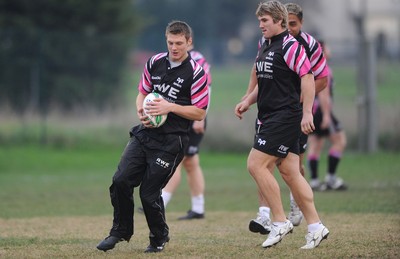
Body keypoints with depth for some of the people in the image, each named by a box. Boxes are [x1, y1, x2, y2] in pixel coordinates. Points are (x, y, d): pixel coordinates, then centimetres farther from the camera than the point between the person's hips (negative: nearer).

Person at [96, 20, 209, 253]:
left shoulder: (196, 73, -9)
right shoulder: (154, 63, 7)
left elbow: (200, 112, -9)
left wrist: (170, 107, -19)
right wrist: (142, 111, -3)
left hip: (171, 142, -5)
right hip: (145, 134, 5)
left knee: (149, 193, -6)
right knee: (120, 181, -5)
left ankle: (160, 238, 18)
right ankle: (121, 231, 15)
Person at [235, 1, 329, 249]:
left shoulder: (290, 46, -13)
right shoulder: (265, 46, 16)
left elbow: (307, 77, -18)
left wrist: (307, 112, -23)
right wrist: (248, 101, 14)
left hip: (285, 117, -9)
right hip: (270, 117, 9)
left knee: (256, 164, -12)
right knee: (290, 172, 8)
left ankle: (280, 222, -5)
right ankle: (315, 226, 11)